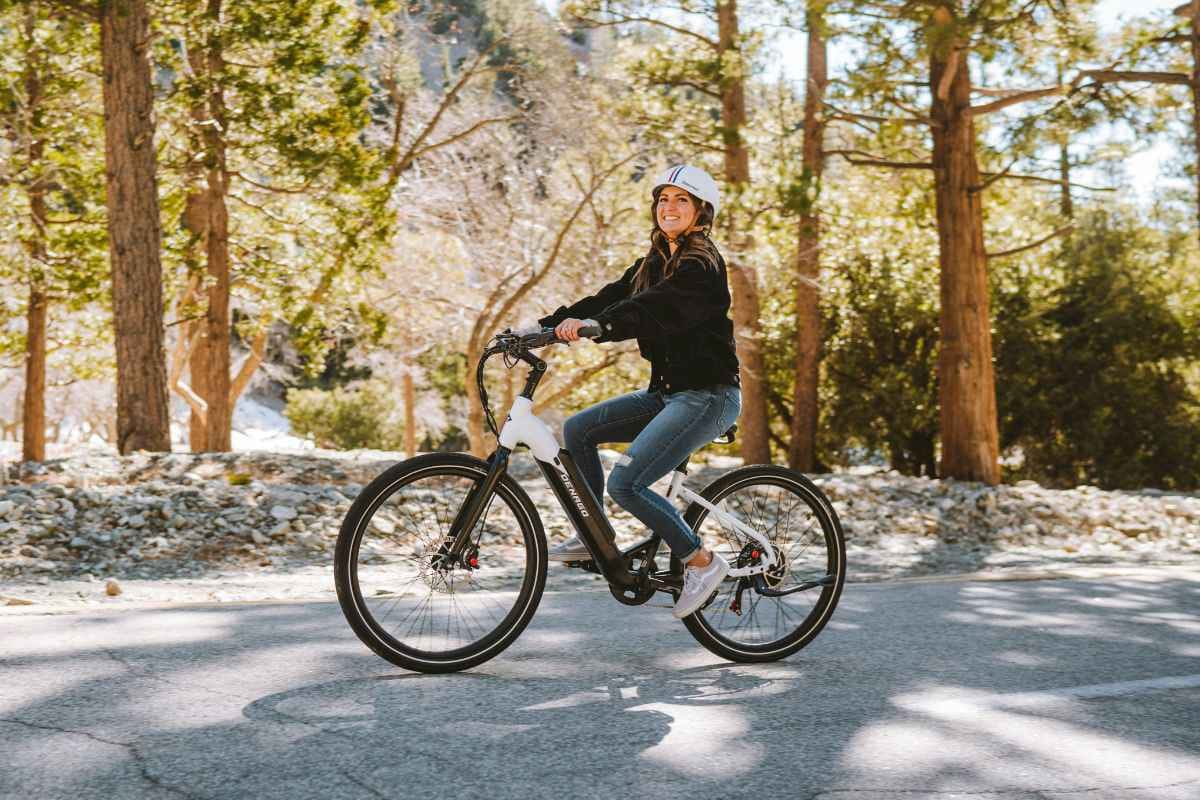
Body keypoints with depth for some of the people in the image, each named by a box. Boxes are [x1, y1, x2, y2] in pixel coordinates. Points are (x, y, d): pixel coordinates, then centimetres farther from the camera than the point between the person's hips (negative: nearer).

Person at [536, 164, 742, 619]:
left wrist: (593, 325, -45)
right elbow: (611, 297, 8)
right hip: (667, 392, 9)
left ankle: (702, 561, -4)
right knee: (578, 430, 2)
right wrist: (545, 325, -3)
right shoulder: (655, 263, 15)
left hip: (708, 397, -9)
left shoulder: (702, 265, -14)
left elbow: (654, 307, -31)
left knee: (624, 484, -19)